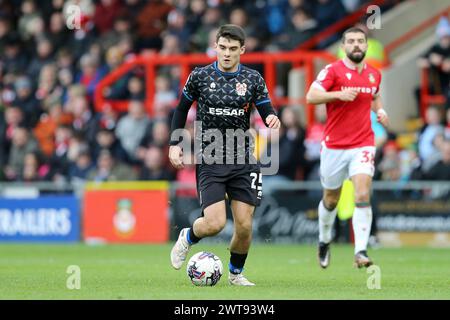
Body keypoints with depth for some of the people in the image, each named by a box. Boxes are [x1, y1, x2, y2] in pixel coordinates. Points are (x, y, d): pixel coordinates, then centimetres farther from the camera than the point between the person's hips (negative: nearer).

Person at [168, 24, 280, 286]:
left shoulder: (253, 79, 1)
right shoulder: (200, 76, -2)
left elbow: (267, 113, 0)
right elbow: (182, 109, 12)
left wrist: (273, 120, -24)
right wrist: (175, 144, 4)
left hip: (242, 159, 2)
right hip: (210, 160, -2)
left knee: (244, 226, -2)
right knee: (215, 223, -15)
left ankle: (236, 273, 24)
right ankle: (187, 238, 20)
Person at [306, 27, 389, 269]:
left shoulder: (374, 75, 8)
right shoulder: (333, 70, -7)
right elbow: (311, 96, -19)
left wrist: (380, 111, 9)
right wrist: (338, 94, -31)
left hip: (363, 145, 2)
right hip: (334, 146, -1)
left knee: (363, 196, -18)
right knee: (330, 199, 13)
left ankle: (360, 252, -22)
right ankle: (324, 240, 41)